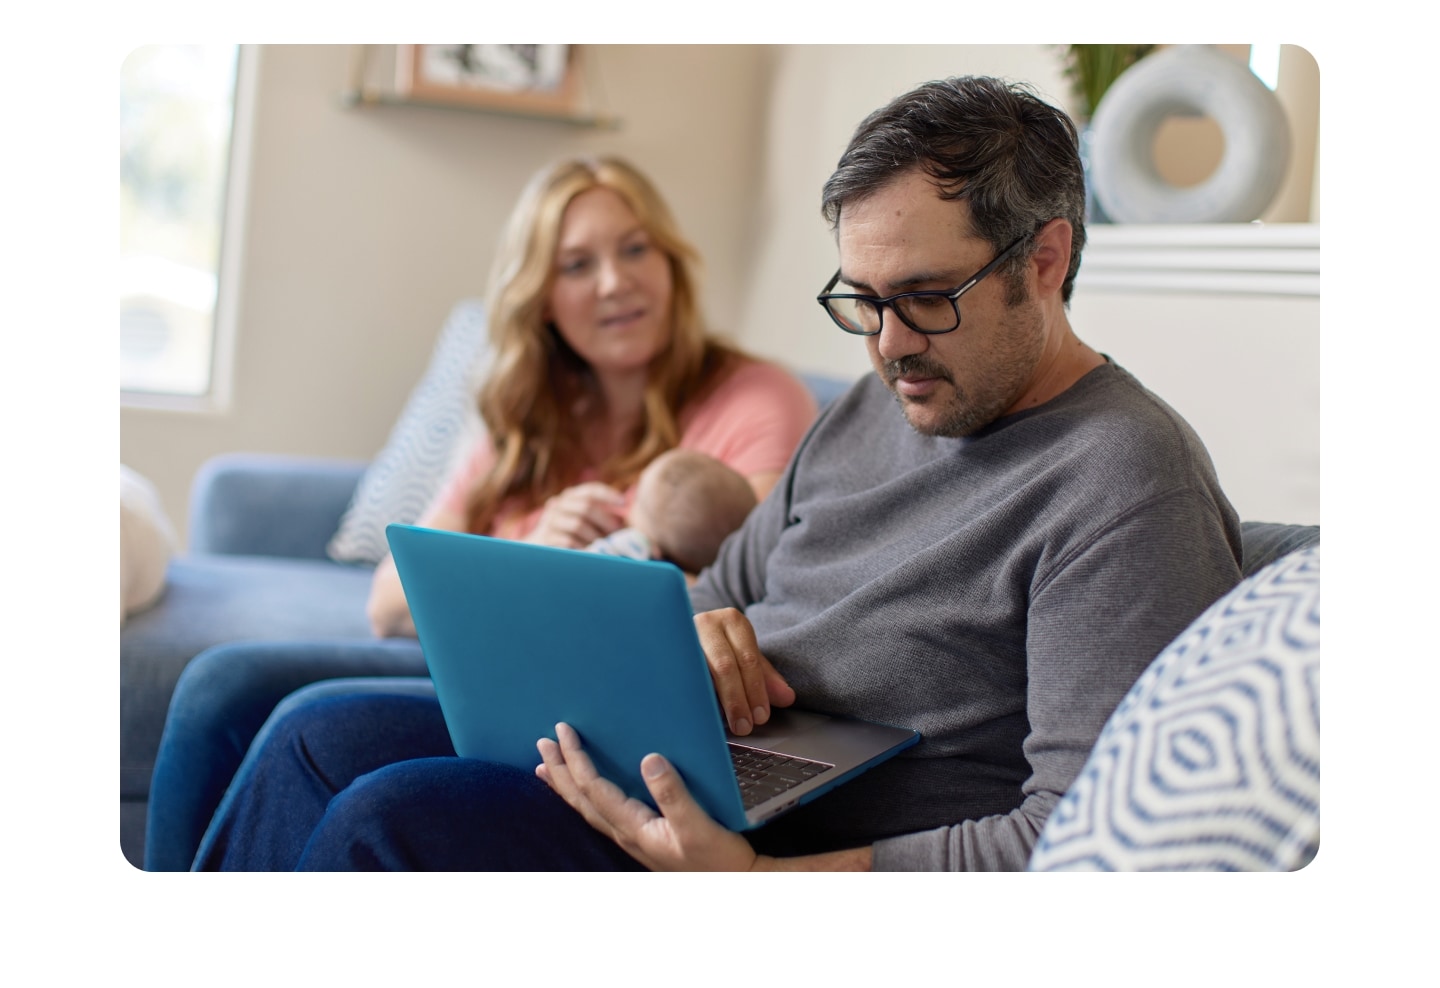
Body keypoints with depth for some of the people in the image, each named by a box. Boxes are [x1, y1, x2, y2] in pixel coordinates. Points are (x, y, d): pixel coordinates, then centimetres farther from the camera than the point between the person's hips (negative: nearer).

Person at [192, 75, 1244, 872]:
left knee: (396, 816, -21)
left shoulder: (1130, 489, -17)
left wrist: (755, 878, -33)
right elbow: (720, 594, 22)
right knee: (323, 735, 1)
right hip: (690, 782, 9)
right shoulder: (871, 410, 13)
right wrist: (694, 634, -6)